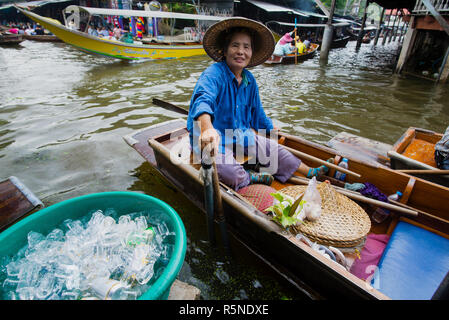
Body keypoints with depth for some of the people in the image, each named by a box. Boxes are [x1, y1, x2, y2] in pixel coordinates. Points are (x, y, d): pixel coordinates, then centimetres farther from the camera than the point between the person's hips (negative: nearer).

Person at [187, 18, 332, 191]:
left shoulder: (249, 79, 6)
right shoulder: (213, 73, -18)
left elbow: (257, 111, 21)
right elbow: (203, 99, -40)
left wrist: (271, 129, 32)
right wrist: (207, 128, -60)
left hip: (240, 134, 7)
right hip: (212, 137, -6)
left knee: (273, 148, 3)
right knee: (224, 169, -34)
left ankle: (309, 173, 19)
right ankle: (249, 178, -5)